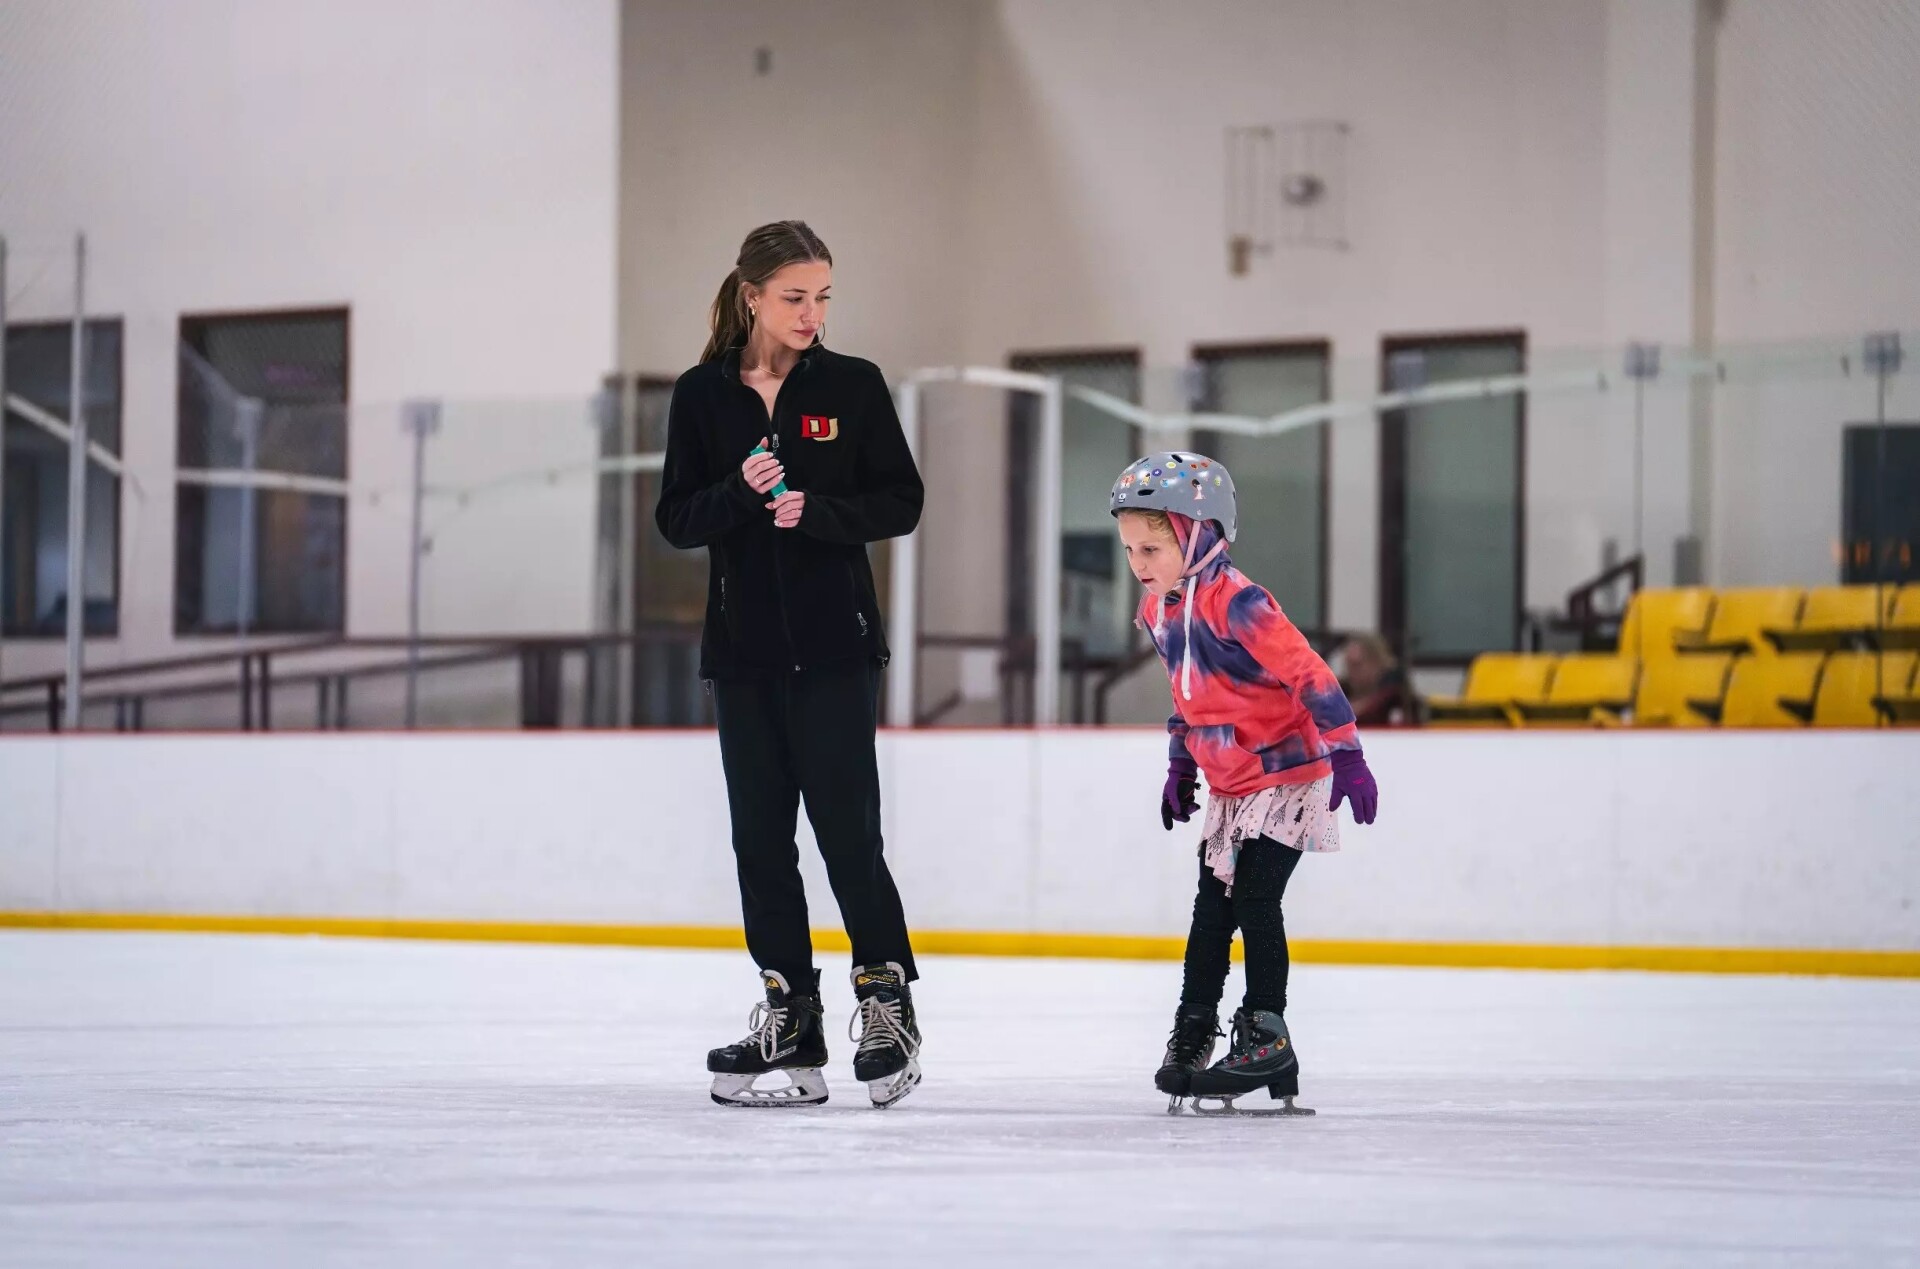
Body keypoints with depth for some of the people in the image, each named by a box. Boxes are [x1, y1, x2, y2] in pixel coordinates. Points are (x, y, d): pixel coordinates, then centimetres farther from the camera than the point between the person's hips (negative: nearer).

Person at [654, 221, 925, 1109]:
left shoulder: (852, 386, 0)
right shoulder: (703, 396, 4)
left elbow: (901, 502, 0)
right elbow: (676, 520, 3)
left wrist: (817, 510, -16)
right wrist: (742, 494, -16)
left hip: (834, 645, -3)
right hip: (744, 645, 3)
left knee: (846, 828, -8)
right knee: (760, 836, 4)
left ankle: (886, 998, 4)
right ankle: (789, 1021, 9)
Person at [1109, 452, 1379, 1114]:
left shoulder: (1234, 601, -24)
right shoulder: (1158, 609, 4)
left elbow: (1307, 673, -26)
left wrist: (1346, 755, -28)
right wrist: (1179, 764, 23)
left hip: (1286, 774, -8)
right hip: (1229, 785, 8)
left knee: (1254, 900, -11)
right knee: (1212, 907, 10)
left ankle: (1266, 1037, -4)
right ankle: (1192, 1033, 17)